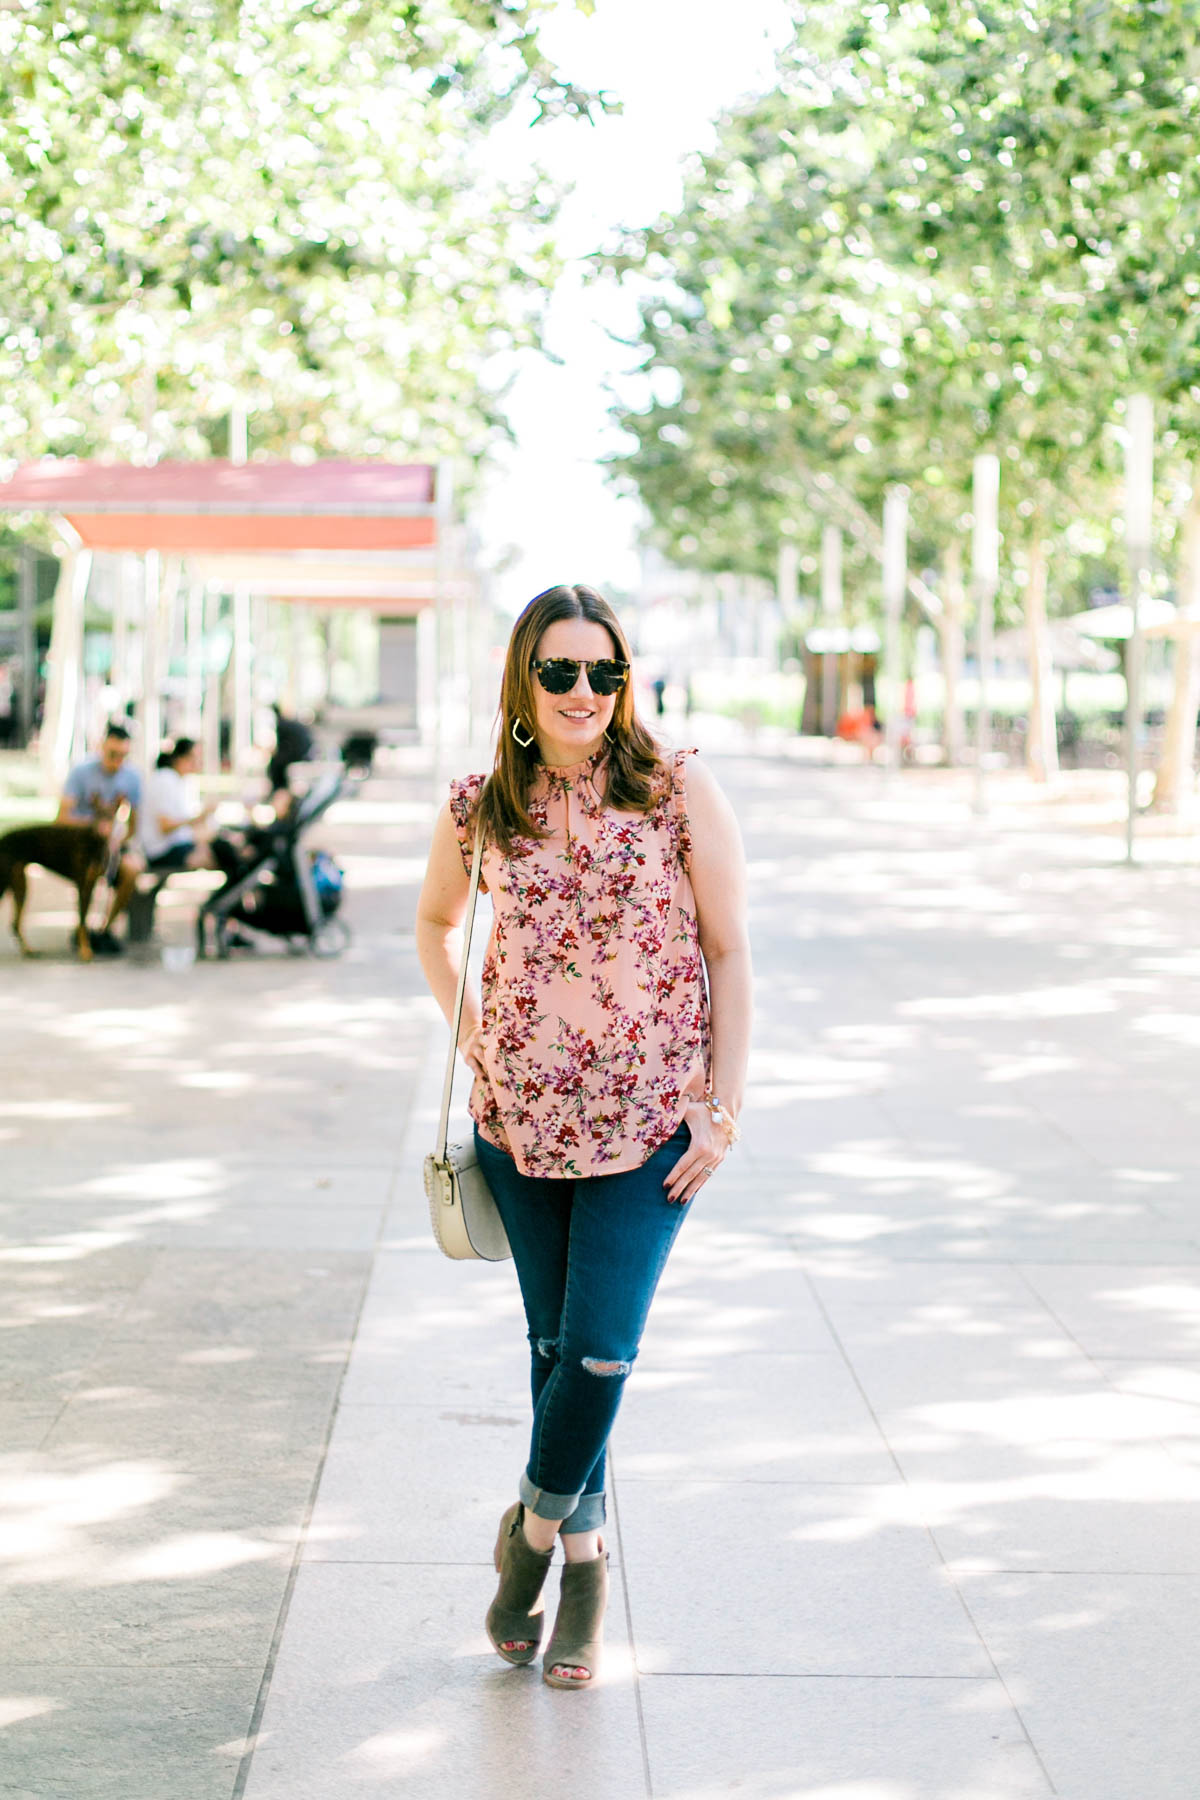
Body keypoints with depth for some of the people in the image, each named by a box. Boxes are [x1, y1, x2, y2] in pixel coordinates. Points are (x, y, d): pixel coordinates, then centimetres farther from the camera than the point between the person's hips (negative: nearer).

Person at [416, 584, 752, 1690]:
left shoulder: (679, 792, -6)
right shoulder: (479, 809, 2)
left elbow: (729, 953, -3)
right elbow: (435, 921, 21)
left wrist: (724, 1105, -7)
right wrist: (467, 1030, 8)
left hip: (650, 1114, -3)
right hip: (521, 1113, 3)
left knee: (602, 1345, -8)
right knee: (553, 1341, 11)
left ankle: (537, 1525, 18)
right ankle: (584, 1558, 28)